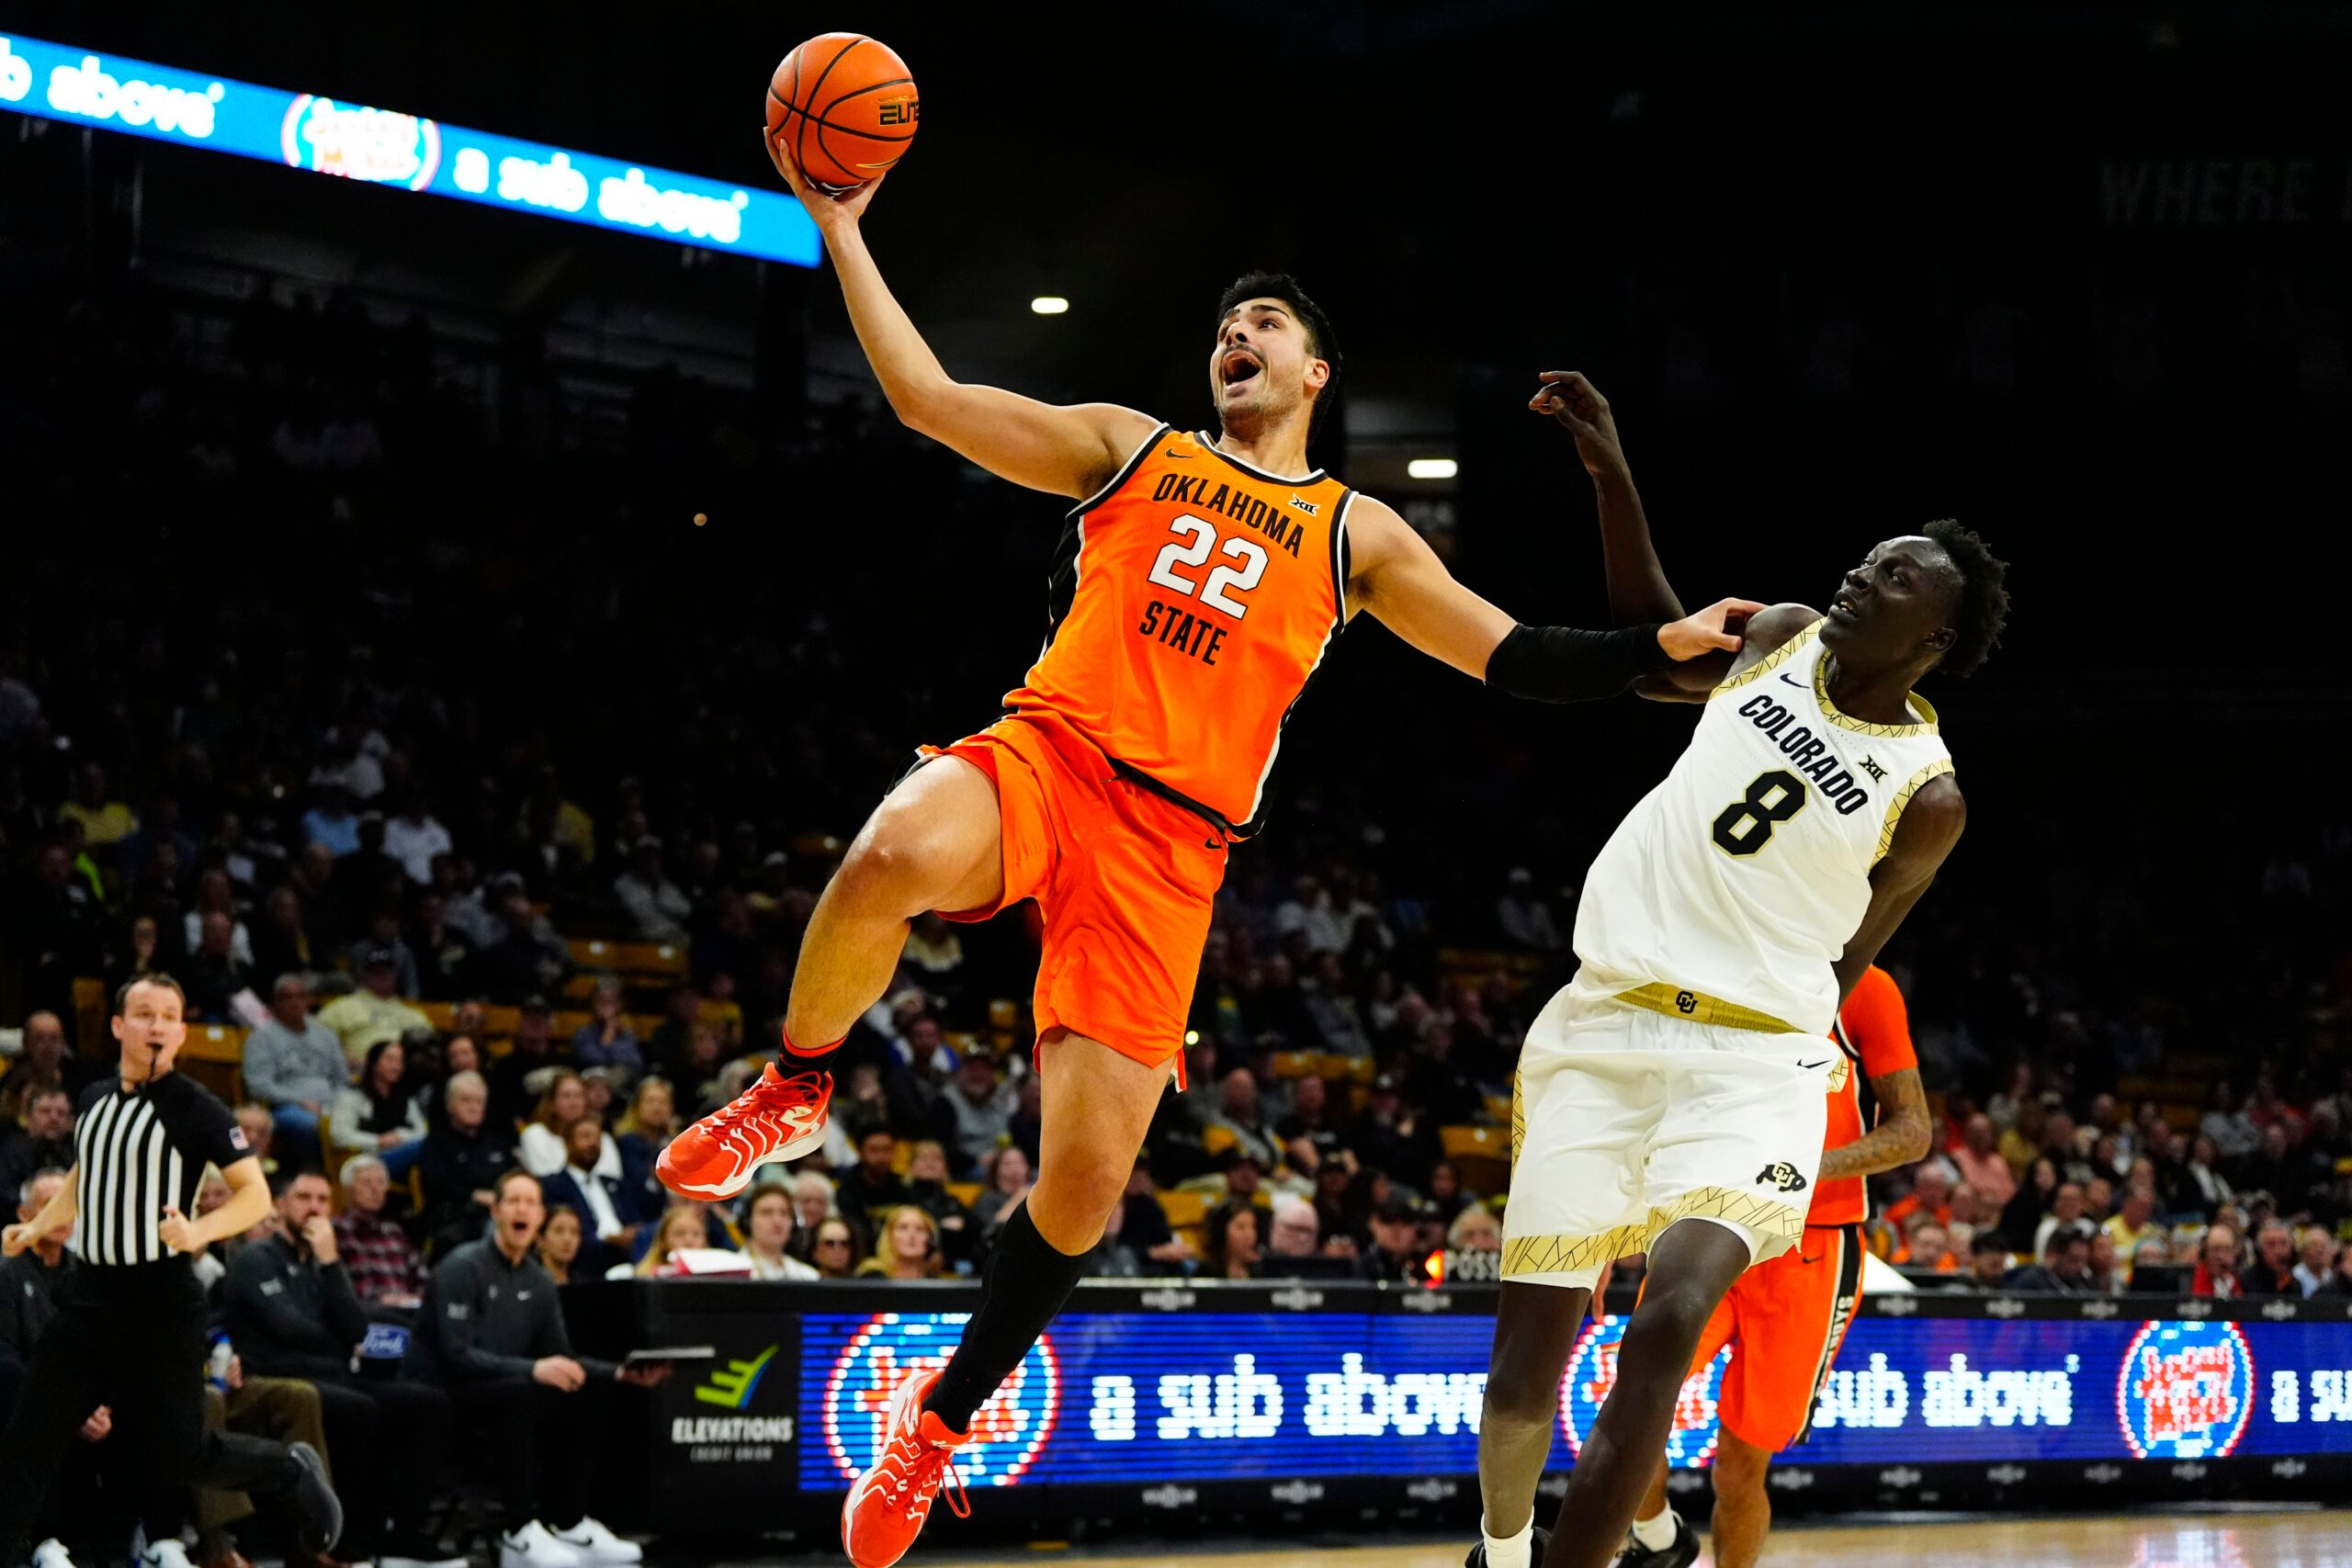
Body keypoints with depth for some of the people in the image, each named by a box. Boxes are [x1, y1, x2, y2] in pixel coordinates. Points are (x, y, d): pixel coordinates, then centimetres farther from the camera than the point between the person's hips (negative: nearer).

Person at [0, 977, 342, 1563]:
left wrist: (199, 1232, -27)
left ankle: (294, 1471, 26)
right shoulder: (95, 1099, 9)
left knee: (174, 1454, 1)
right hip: (87, 1299, 5)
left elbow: (256, 1195, -12)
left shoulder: (196, 1109, -10)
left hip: (162, 1306, -5)